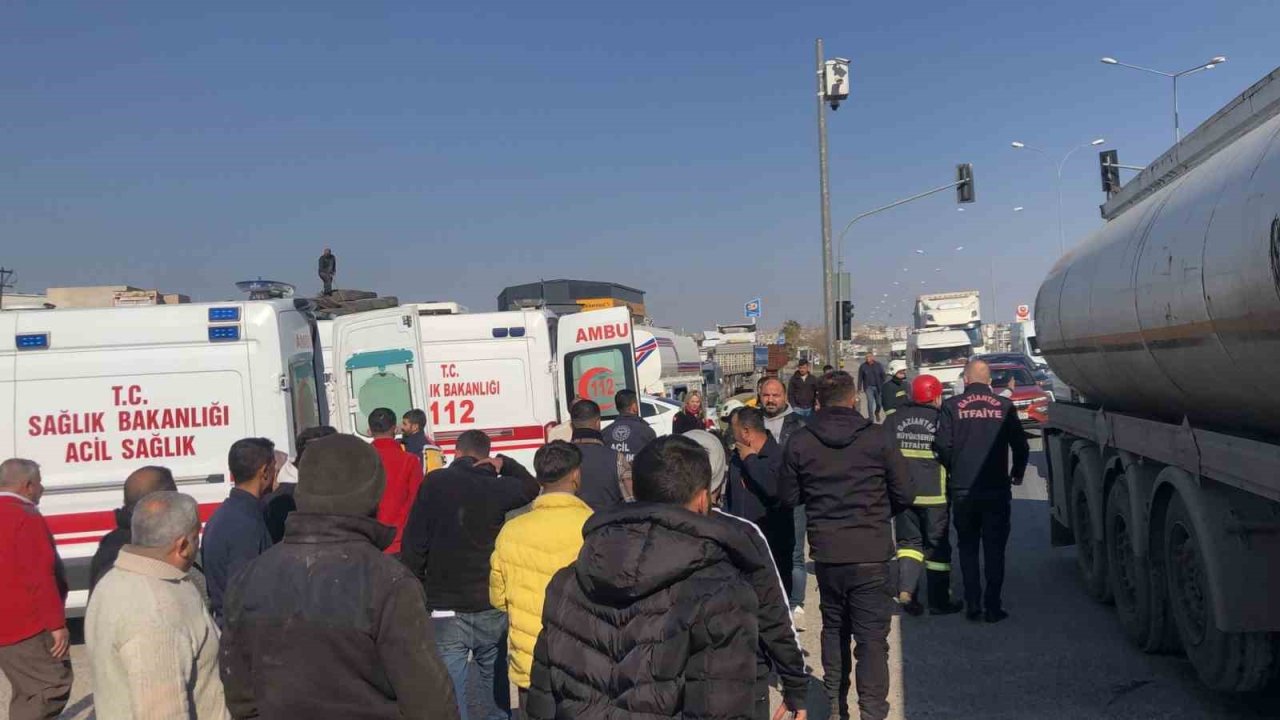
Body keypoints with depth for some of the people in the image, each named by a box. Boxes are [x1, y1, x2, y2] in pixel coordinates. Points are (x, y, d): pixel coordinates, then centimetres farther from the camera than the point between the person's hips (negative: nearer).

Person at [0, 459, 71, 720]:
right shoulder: (26, 518, -16)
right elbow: (40, 577, -21)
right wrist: (57, 623, -18)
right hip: (29, 628, -10)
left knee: (26, 692, 17)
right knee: (53, 687, -6)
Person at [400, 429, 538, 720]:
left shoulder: (436, 482, -1)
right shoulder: (496, 487, 2)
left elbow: (414, 541, -4)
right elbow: (531, 486, 25)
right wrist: (503, 464, 16)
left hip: (445, 610, -2)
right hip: (492, 609, 2)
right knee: (497, 692, 16)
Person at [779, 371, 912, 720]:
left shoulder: (799, 442, -4)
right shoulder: (878, 437, -9)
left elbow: (788, 496, 3)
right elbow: (904, 494, -3)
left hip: (826, 553, 3)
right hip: (871, 554, -3)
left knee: (833, 627, 20)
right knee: (872, 636, 3)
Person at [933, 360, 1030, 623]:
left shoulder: (952, 407, -5)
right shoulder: (1004, 406, -1)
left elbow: (942, 446, -10)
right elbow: (1021, 446, 1)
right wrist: (1017, 473, 20)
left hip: (962, 490, 0)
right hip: (997, 490, 0)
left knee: (968, 548, 13)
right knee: (994, 550, 9)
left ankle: (973, 604, 11)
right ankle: (993, 606, 9)